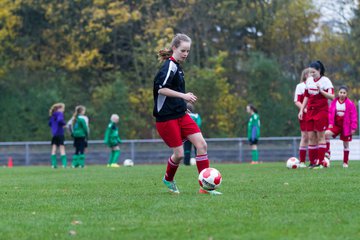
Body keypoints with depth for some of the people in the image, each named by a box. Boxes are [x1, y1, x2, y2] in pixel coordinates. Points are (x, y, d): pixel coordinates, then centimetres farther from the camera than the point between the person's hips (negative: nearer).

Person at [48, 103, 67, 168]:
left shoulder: (52, 115, 13)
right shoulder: (60, 114, -9)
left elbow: (50, 123, 19)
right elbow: (60, 120, -27)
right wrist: (64, 123, -11)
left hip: (54, 134, 6)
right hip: (60, 133, -6)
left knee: (54, 149, 7)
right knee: (62, 149, -4)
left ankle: (53, 164, 3)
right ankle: (64, 164, -8)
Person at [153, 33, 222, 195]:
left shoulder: (176, 67, 16)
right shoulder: (169, 66, -14)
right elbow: (161, 89, -25)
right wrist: (183, 96, -25)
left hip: (180, 115, 9)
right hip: (166, 118, -9)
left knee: (201, 144, -5)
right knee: (179, 154, -5)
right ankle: (168, 179, 27)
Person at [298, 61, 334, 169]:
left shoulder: (325, 81, -7)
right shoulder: (309, 80, 10)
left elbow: (331, 97, -13)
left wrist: (320, 91, -24)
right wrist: (301, 110, 15)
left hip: (321, 111, -6)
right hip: (310, 111, 6)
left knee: (320, 136, -5)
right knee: (311, 137, 2)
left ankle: (320, 162, -3)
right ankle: (312, 162, 6)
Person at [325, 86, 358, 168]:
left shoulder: (350, 104, -10)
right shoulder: (334, 102, -3)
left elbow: (353, 116, -6)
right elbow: (330, 113, 4)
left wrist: (353, 128, -8)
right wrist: (330, 123, -5)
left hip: (346, 126, -2)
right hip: (336, 125, 2)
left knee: (346, 144, 6)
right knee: (327, 133, -23)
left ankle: (345, 162, 17)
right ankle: (327, 153, -13)